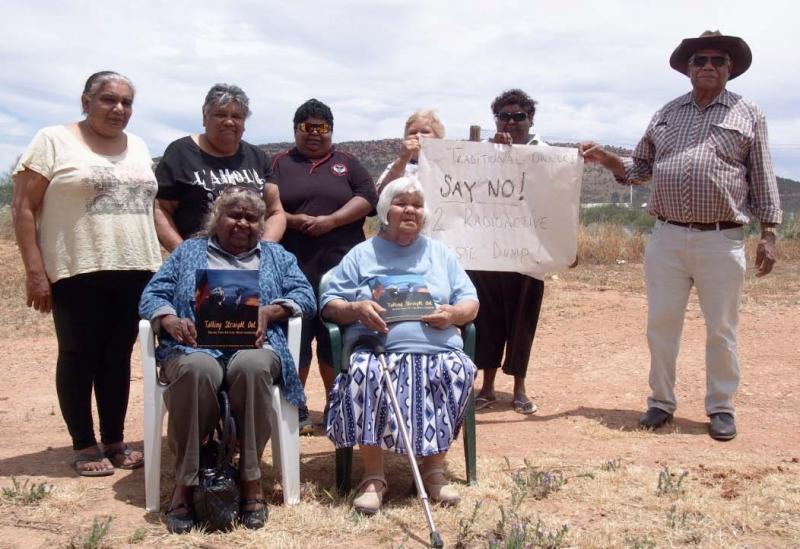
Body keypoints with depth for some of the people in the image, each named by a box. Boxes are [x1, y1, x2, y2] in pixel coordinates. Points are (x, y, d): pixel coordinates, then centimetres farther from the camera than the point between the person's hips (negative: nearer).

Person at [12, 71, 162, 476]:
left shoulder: (138, 147, 14)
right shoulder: (53, 141, -2)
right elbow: (24, 208, -6)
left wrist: (160, 262, 11)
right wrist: (34, 271, -12)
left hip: (135, 271, 5)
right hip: (78, 273, -5)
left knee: (118, 356, 10)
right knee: (78, 356, 4)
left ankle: (114, 441, 20)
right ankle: (84, 446, 15)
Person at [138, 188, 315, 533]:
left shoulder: (277, 256, 25)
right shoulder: (188, 252, 24)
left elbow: (305, 296, 10)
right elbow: (152, 295, 12)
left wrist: (268, 312, -10)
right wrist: (170, 320, -11)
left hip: (254, 346, 0)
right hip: (195, 346, 0)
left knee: (251, 366, -37)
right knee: (197, 370, -37)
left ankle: (251, 480, -28)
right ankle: (185, 484, -27)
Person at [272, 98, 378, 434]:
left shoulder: (347, 163, 15)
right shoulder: (280, 164, 12)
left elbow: (367, 198, 2)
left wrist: (330, 220, -11)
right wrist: (291, 221, -14)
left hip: (340, 264, 1)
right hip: (293, 266, -1)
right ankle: (296, 409, 11)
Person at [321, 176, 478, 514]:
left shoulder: (440, 254, 25)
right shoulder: (361, 255, 19)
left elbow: (470, 302, 18)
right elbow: (329, 305, 11)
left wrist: (454, 314, -6)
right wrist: (355, 309, -11)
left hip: (438, 350, 2)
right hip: (377, 349, -1)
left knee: (459, 371, -31)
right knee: (364, 375, -35)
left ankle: (434, 470, -15)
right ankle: (373, 477, -20)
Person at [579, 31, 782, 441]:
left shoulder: (748, 114, 5)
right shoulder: (666, 114, 13)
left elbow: (763, 179, 5)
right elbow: (640, 169, 17)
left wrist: (768, 235, -1)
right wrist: (604, 158, 0)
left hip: (722, 241, -2)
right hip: (667, 238, 3)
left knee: (721, 330, 6)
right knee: (661, 324, 6)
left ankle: (721, 408, 19)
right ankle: (661, 402, 20)